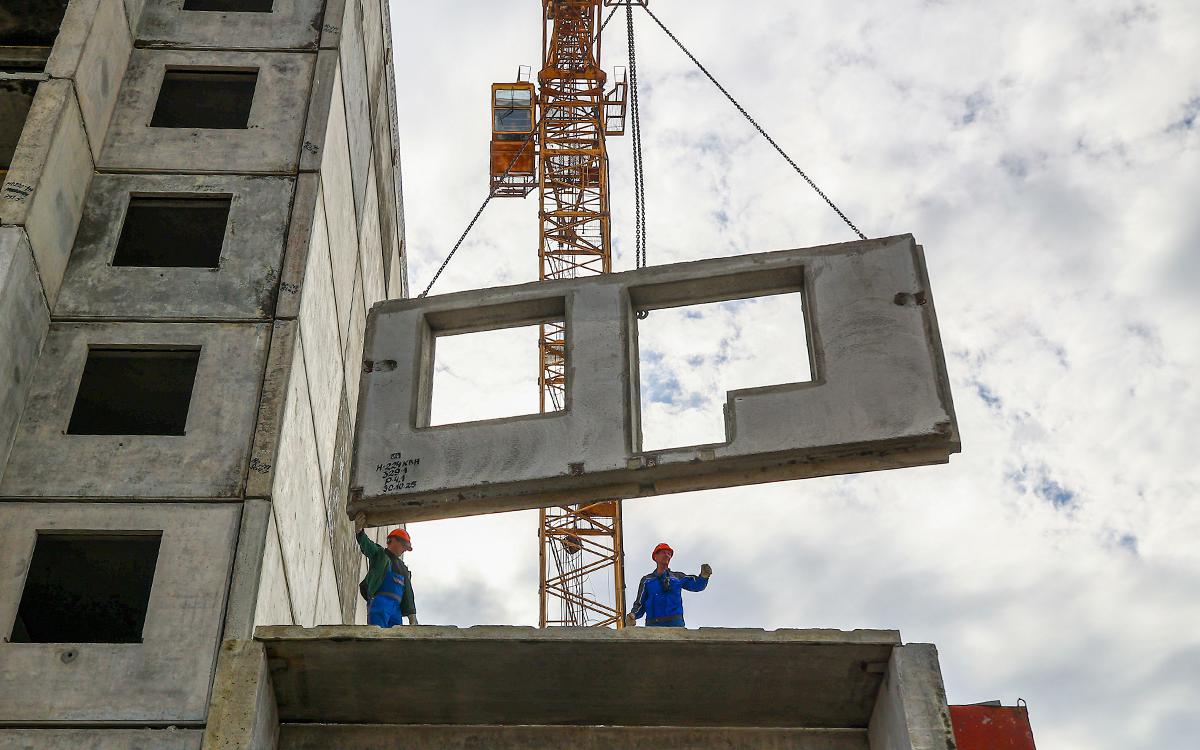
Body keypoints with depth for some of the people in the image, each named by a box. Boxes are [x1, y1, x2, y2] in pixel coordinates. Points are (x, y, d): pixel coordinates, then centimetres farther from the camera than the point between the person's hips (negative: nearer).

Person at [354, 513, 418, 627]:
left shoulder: (403, 568, 32)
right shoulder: (379, 554, 13)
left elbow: (408, 592, 26)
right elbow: (366, 545, -8)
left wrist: (412, 615, 15)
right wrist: (359, 531, -32)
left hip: (396, 608, 6)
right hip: (380, 602, -6)